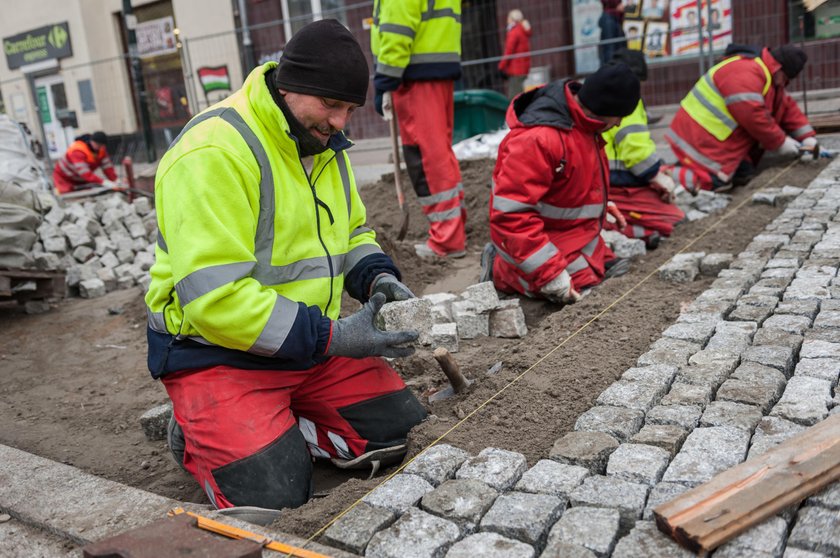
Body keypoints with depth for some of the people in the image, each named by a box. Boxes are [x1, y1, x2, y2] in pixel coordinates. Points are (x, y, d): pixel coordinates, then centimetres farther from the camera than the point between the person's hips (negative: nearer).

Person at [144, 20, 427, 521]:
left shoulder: (323, 144, 5)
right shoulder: (214, 152, -23)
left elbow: (352, 234, 17)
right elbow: (213, 297, -28)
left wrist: (378, 278, -6)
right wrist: (332, 338, -26)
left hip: (314, 343, 8)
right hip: (216, 350, -7)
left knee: (398, 427, 0)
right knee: (271, 498, -17)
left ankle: (278, 426, 14)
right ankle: (197, 434, 12)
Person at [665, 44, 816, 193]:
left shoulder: (768, 76, 17)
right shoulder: (746, 73, -19)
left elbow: (787, 107, 21)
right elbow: (752, 116, -26)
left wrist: (807, 137, 9)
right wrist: (781, 143, -15)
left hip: (715, 139, 11)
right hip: (701, 141, -11)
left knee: (744, 176, 2)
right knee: (716, 181, -22)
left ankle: (688, 166, 8)